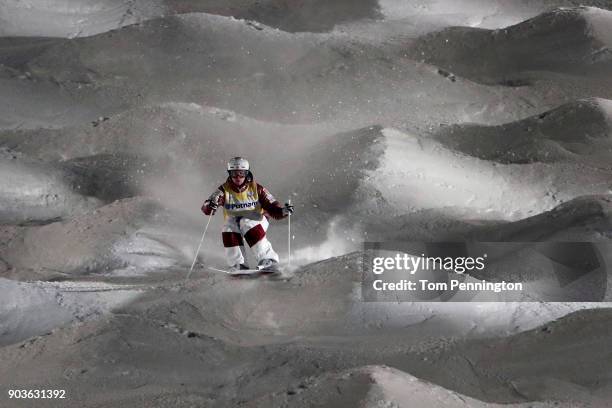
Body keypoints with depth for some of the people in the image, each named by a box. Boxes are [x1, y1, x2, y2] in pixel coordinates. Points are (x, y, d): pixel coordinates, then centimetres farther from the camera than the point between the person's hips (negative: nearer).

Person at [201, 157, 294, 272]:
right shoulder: (225, 190, -8)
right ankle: (238, 264, -20)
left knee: (247, 223, -34)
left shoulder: (256, 189, -8)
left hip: (256, 220, -2)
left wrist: (283, 211, -31)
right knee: (228, 228, -30)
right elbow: (206, 208, -20)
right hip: (234, 221, 2)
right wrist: (210, 206, -45)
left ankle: (268, 261, -31)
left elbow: (273, 209, -9)